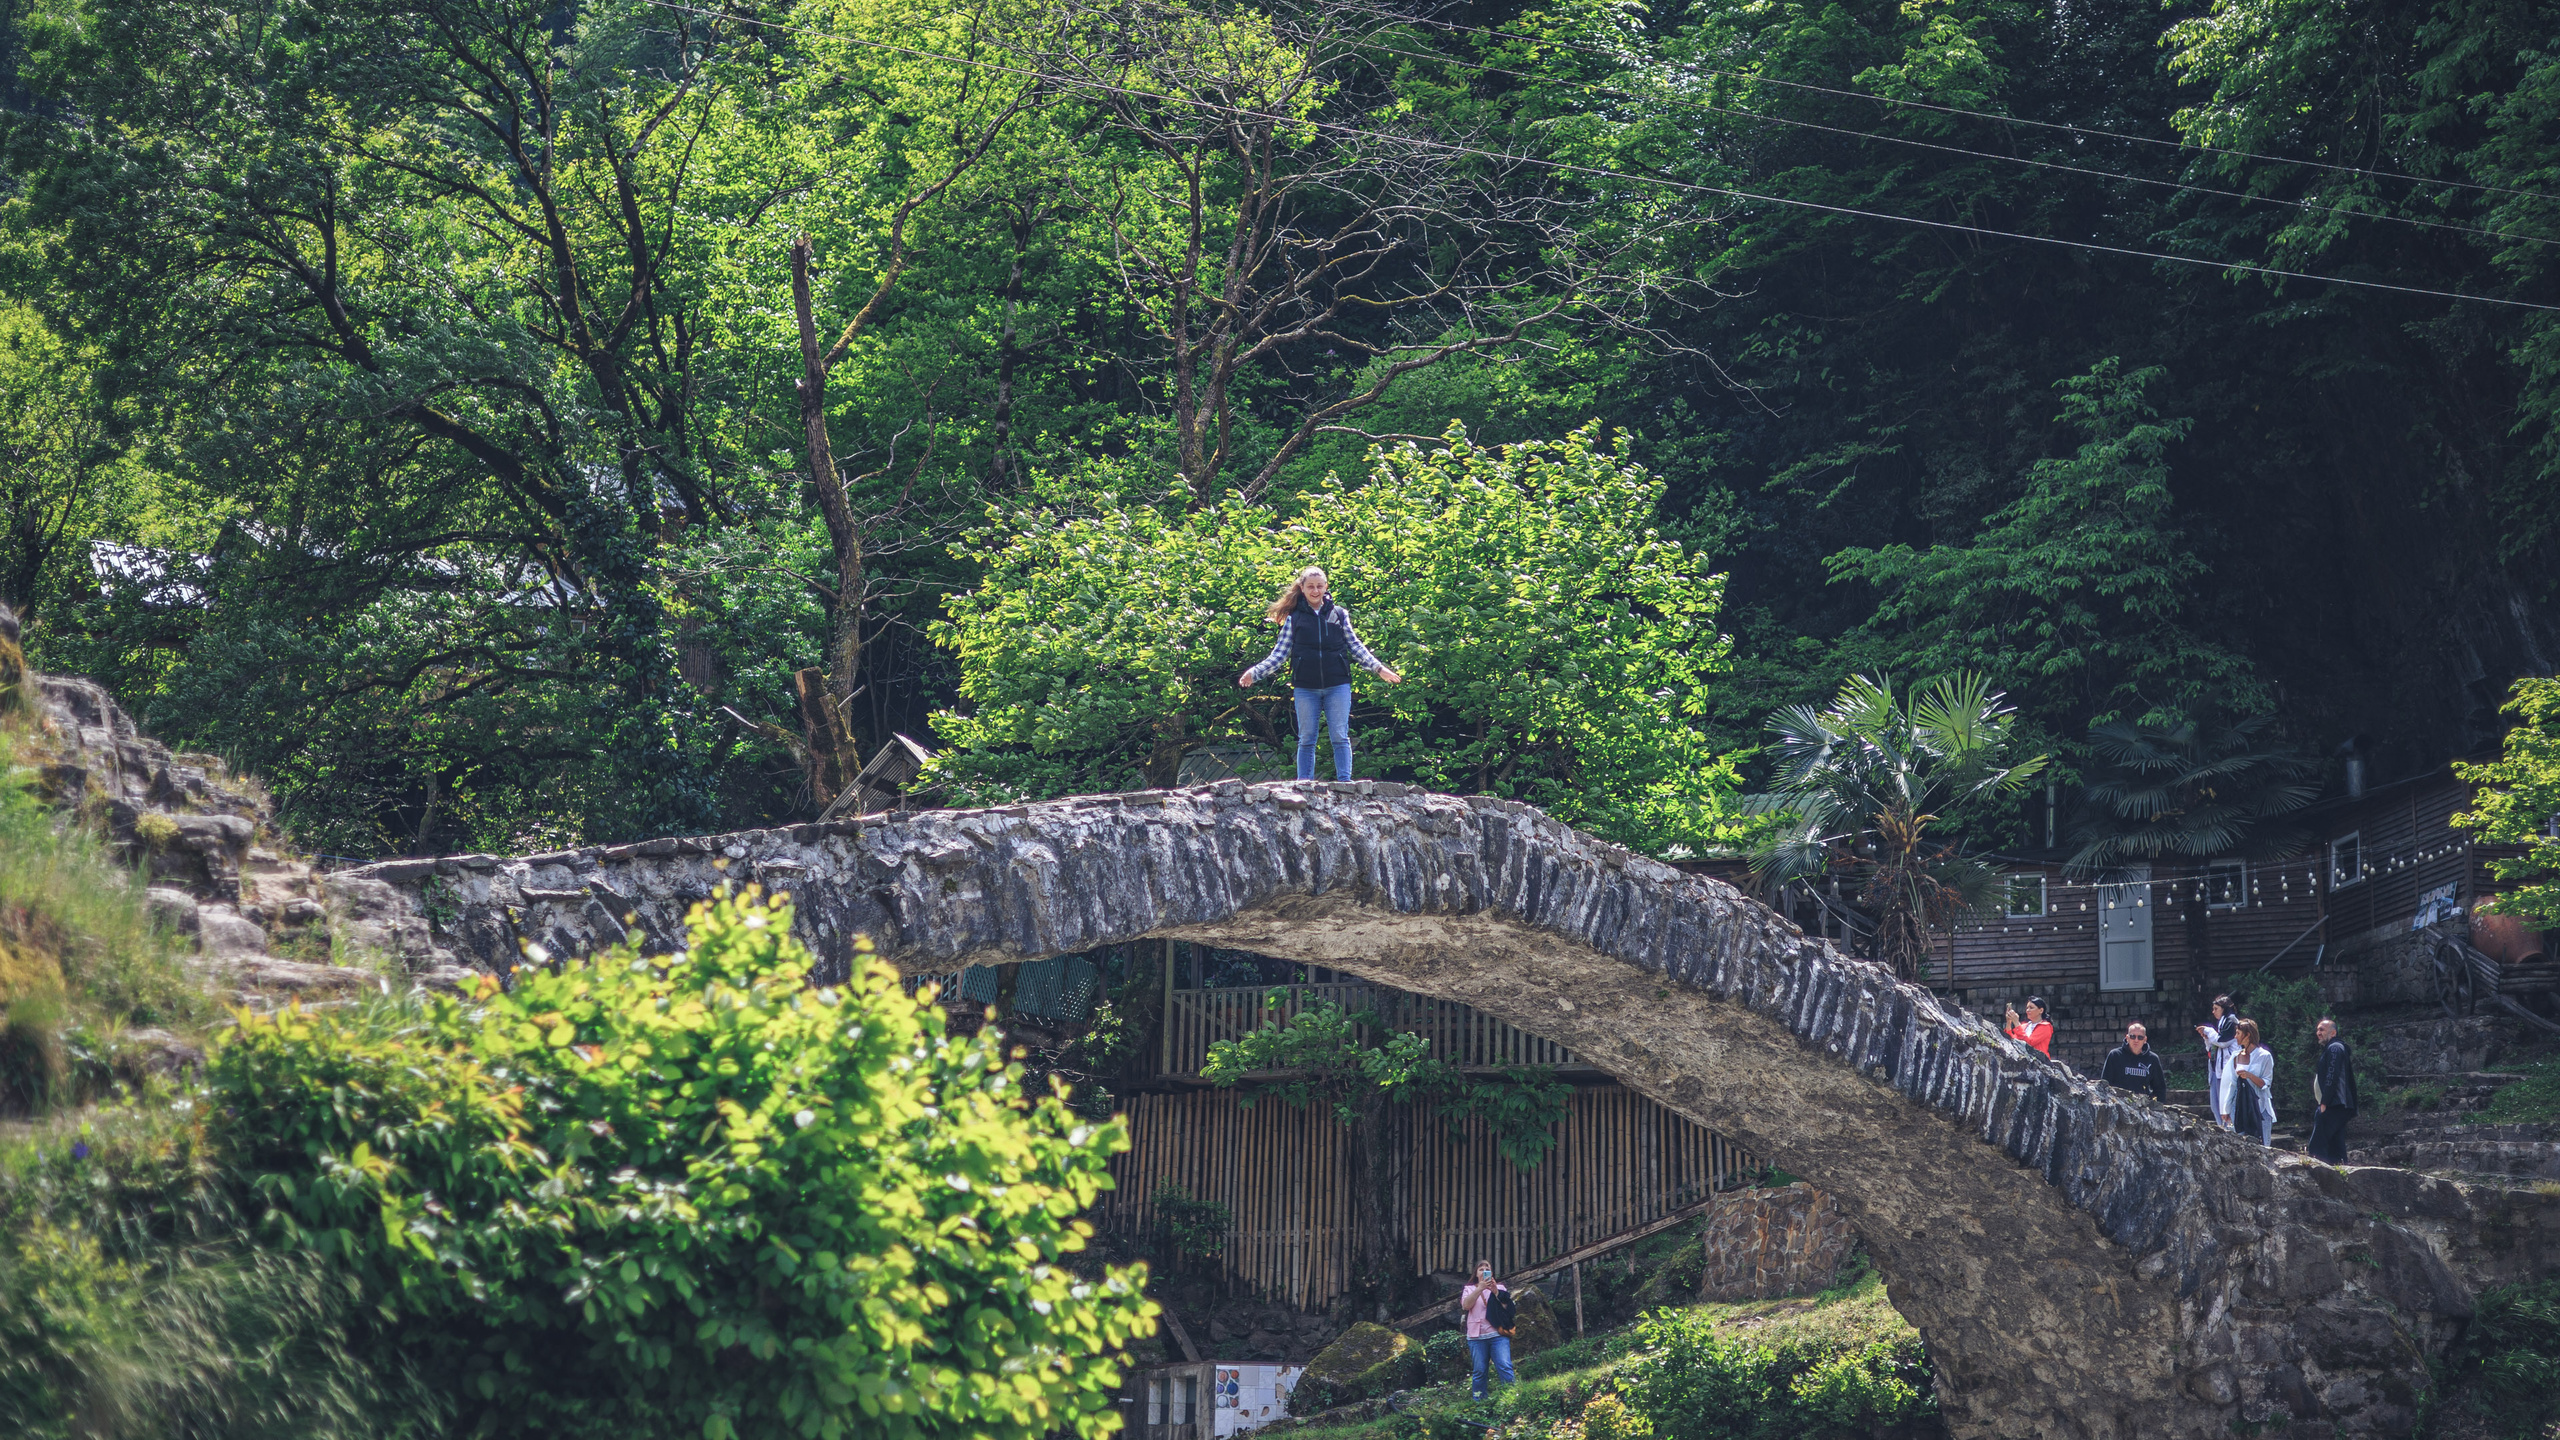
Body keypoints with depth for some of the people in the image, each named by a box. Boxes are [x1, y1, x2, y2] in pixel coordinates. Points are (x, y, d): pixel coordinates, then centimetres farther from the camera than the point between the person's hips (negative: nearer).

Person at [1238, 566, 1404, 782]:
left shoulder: (1339, 614, 9)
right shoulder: (1294, 618, 7)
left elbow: (1356, 647, 9)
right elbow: (1279, 654, 5)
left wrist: (1378, 668, -1)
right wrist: (1255, 673, -7)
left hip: (1337, 685, 0)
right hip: (1306, 689, 0)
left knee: (1340, 737, -2)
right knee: (1306, 739, 5)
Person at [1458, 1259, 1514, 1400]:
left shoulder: (1500, 1287, 16)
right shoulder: (1469, 1289, 17)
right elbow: (1466, 1305, -3)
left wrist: (1495, 1292, -12)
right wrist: (1480, 1288, -12)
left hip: (1497, 1334, -1)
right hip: (1477, 1336, 1)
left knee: (1505, 1367, -14)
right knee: (1479, 1371, 0)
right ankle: (1479, 1402, 6)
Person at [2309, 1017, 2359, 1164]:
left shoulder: (2334, 1048, -7)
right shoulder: (2329, 1048, 25)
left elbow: (2331, 1077, -17)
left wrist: (2324, 1103, -20)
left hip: (2331, 1107, -11)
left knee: (2317, 1146, -16)